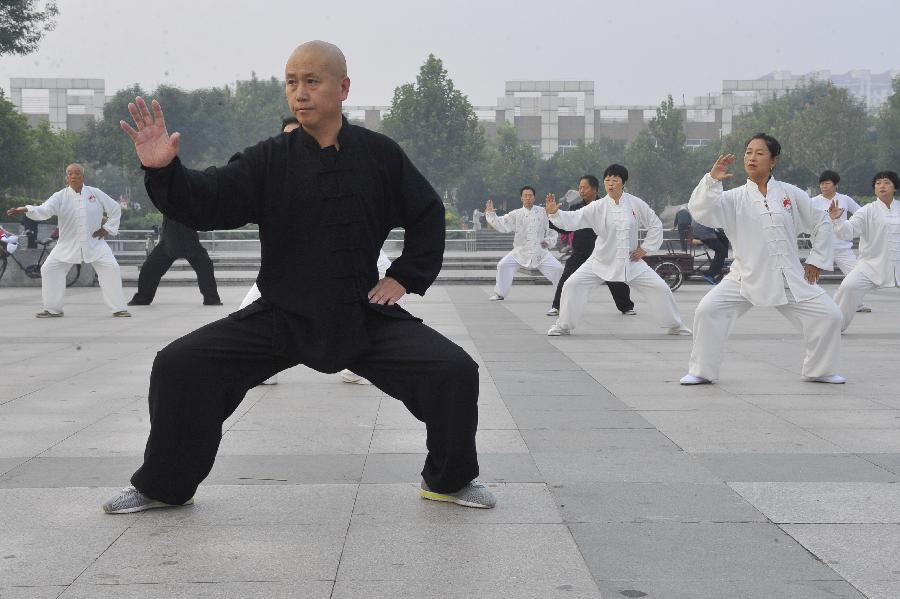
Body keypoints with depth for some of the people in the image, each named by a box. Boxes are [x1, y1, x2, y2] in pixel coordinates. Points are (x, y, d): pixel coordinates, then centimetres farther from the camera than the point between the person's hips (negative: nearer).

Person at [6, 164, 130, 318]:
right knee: (49, 269, -4)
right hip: (68, 244, 1)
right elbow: (44, 210, -20)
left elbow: (115, 208, 8)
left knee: (111, 268, -13)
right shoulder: (61, 197, -5)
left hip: (94, 242, -1)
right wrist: (26, 210, -38)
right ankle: (53, 309, 12)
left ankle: (119, 308, -1)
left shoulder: (95, 193, -2)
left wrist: (107, 228, 0)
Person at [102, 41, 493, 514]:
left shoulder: (380, 155, -4)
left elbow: (427, 215, 8)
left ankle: (448, 480, 12)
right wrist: (163, 171, -33)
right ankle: (163, 486, 9)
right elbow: (204, 203, -14)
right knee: (180, 365, -12)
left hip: (363, 314, 0)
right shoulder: (269, 161, -6)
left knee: (455, 372, -15)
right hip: (280, 316, 0)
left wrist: (404, 278, 1)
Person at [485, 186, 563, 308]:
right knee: (503, 265, -13)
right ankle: (500, 294, 2)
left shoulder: (543, 212, 0)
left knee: (557, 268, -9)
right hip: (520, 251, 0)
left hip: (540, 251, 0)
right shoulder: (515, 214, 1)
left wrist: (549, 240, -5)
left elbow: (552, 228, 8)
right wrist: (491, 214, -18)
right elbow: (501, 225, -6)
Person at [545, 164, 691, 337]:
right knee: (572, 285, -12)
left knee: (660, 288, -3)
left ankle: (675, 326, 19)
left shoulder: (635, 204, -8)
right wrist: (554, 213, -36)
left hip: (631, 261, 0)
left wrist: (645, 248, -1)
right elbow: (572, 220, -20)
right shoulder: (597, 207, -11)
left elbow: (656, 225, 3)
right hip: (602, 261, 0)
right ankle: (563, 326, 6)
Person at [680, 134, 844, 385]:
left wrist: (817, 260, 9)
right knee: (708, 310, -18)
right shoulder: (735, 198, -2)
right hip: (746, 277, -1)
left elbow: (821, 224, 13)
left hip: (790, 278, 1)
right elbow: (701, 211, -18)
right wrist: (712, 180, -30)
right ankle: (701, 372, -1)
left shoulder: (791, 194, 2)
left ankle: (820, 370, 20)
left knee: (829, 315, -5)